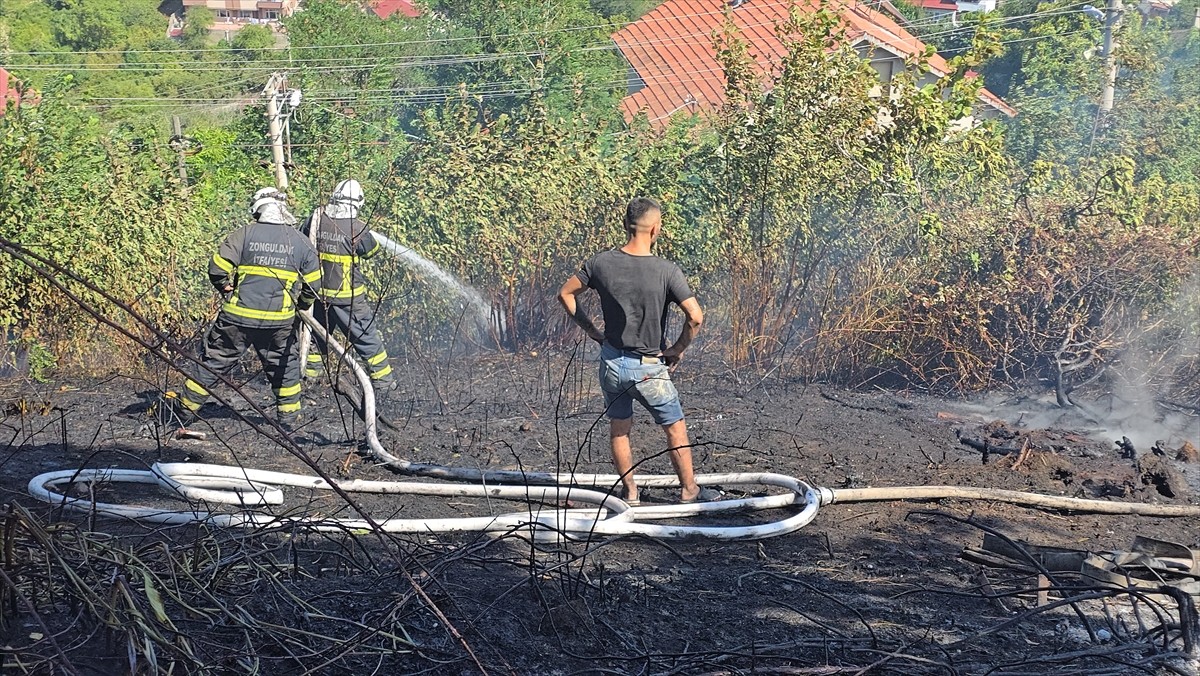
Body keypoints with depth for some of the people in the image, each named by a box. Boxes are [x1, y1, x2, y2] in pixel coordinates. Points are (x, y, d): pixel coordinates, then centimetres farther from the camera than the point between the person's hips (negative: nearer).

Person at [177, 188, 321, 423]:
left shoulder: (244, 234, -4)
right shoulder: (301, 242, 2)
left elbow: (217, 269, -7)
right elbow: (313, 283, 7)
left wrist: (227, 290, 12)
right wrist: (301, 306, 25)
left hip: (239, 315, -1)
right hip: (279, 320, 1)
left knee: (215, 361, 11)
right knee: (284, 365, 21)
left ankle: (186, 408, 19)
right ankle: (289, 414, 25)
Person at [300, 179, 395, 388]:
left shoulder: (316, 218, -6)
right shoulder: (358, 229, -18)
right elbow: (371, 250, 0)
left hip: (317, 291, 4)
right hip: (347, 296, -4)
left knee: (317, 332, 23)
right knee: (367, 336, 8)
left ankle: (310, 372, 32)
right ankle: (382, 379, 15)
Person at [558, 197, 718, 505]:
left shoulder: (602, 262, -8)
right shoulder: (667, 271, -18)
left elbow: (565, 294, 3)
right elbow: (695, 317, -22)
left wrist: (591, 330, 10)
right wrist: (677, 350, -6)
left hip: (611, 360, 3)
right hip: (648, 368, -3)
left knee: (618, 428, 19)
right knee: (675, 427, 14)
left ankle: (629, 491, 27)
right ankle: (689, 490, 23)